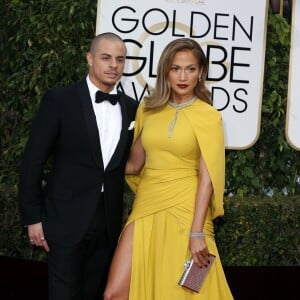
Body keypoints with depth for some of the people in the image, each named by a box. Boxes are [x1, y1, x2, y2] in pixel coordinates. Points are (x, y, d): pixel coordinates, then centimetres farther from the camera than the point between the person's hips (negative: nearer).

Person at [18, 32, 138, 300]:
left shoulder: (131, 107, 6)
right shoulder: (59, 100, -6)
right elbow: (33, 161, -5)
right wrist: (32, 217, -7)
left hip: (109, 223, 4)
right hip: (67, 220, -4)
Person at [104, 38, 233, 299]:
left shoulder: (208, 117, -3)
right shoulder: (147, 109, 9)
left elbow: (207, 177, -9)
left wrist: (197, 232, -16)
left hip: (185, 211, -4)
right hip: (146, 208, 4)